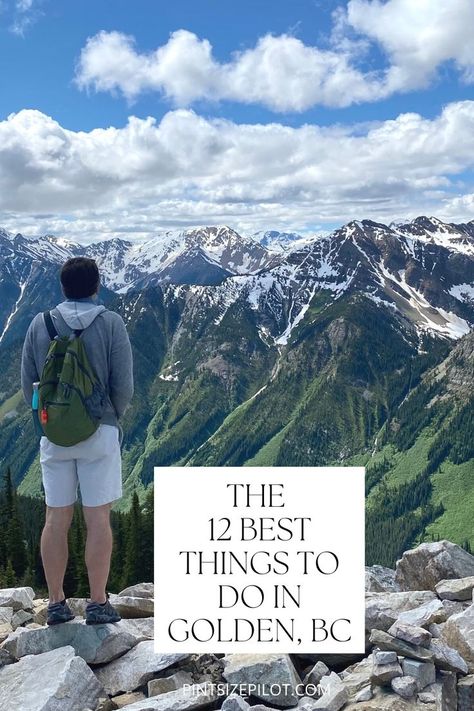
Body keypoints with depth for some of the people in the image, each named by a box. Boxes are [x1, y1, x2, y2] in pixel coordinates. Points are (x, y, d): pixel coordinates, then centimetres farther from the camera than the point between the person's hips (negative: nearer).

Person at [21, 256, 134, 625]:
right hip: (99, 432, -3)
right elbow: (123, 386, -8)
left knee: (57, 519, 10)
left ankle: (57, 603, 20)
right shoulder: (111, 323, -6)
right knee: (98, 519, 4)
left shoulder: (40, 324, 1)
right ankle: (98, 604, 11)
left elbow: (28, 384, 3)